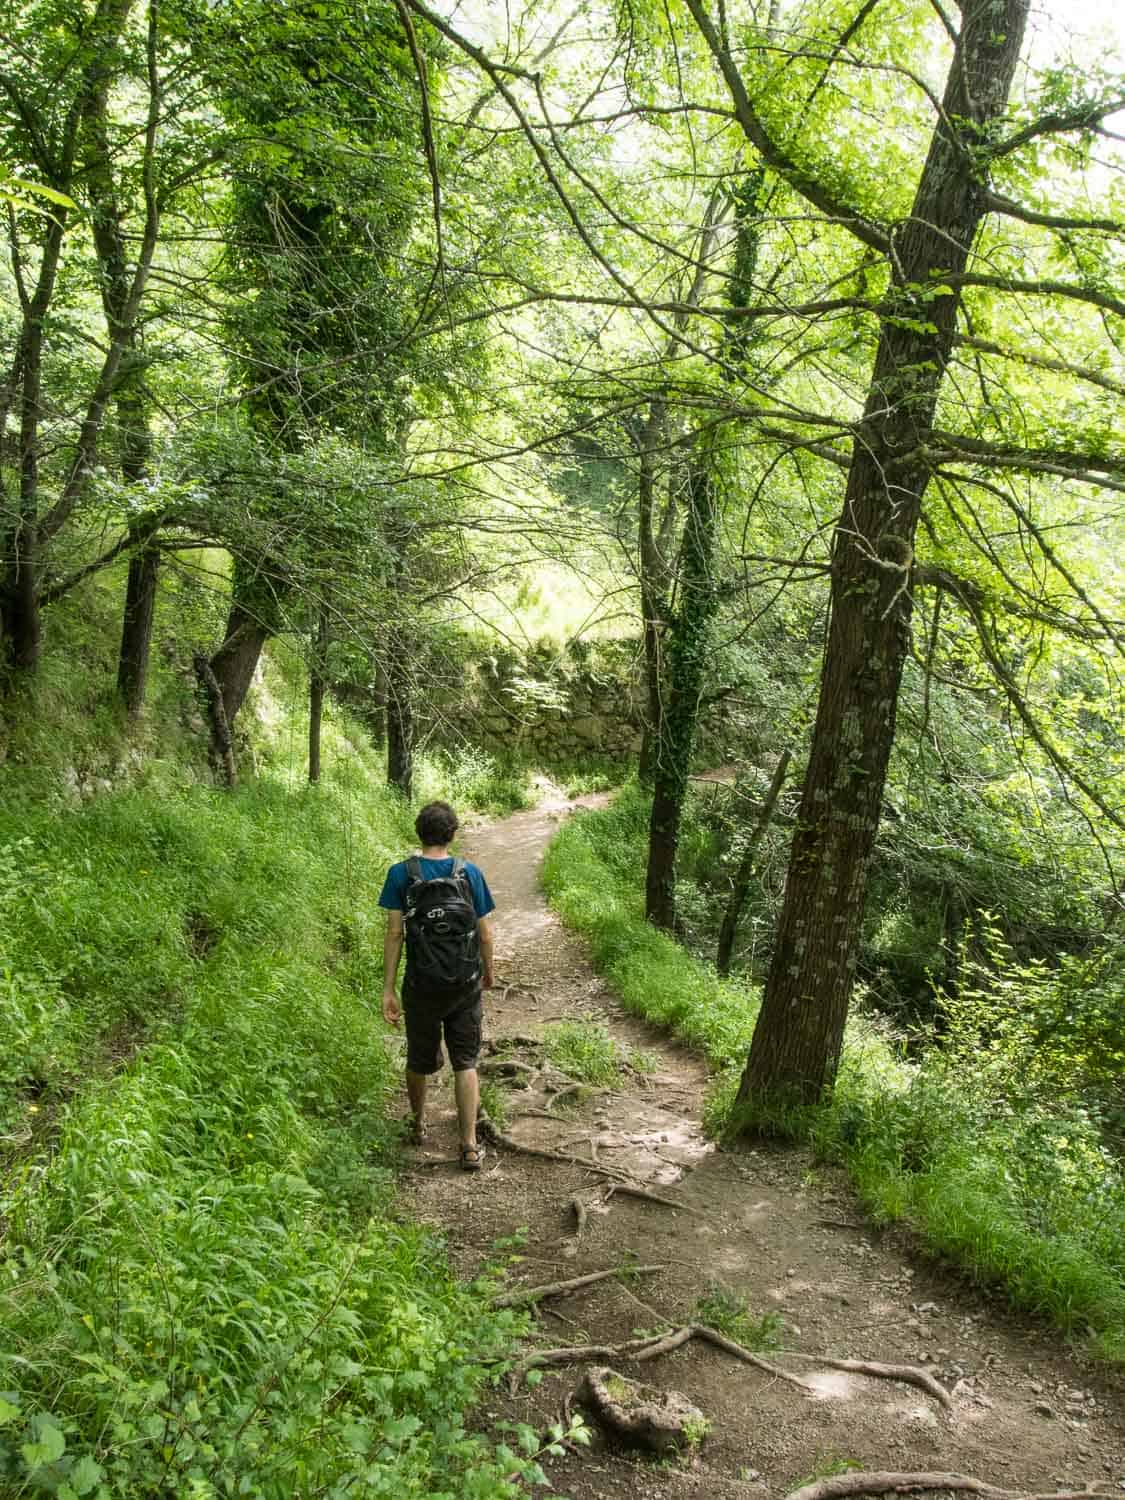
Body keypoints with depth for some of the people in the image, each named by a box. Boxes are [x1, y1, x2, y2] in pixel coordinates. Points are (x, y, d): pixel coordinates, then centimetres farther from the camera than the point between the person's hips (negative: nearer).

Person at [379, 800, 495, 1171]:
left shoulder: (401, 873, -10)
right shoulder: (470, 873, -8)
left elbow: (394, 933, -12)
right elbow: (485, 934, -4)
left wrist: (387, 990, -8)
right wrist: (488, 971, 14)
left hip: (422, 985, 0)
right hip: (466, 985, 0)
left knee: (419, 1060, 19)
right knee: (465, 1063, 9)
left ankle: (418, 1125, 40)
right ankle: (470, 1147, 6)